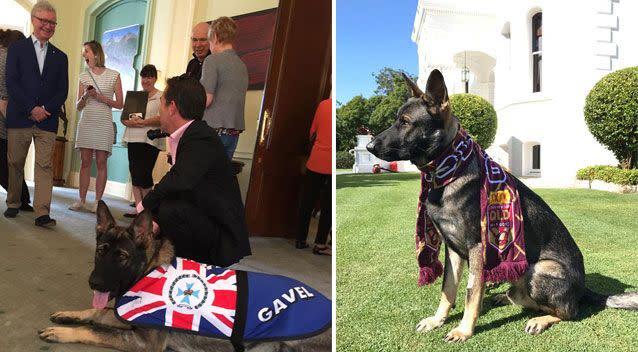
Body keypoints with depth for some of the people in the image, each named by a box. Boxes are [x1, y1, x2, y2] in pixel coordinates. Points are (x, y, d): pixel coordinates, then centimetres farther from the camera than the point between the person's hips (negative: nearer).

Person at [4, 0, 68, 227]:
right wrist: (32, 108, -12)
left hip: (47, 120, 1)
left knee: (44, 166, -5)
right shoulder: (17, 48, 8)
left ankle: (42, 212, -9)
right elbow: (11, 83, -2)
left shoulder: (60, 57, 15)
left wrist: (46, 109, -8)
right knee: (15, 163, 8)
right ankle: (13, 204, 24)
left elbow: (63, 90, 8)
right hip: (19, 117, -1)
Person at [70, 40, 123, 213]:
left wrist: (100, 97, -10)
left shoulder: (114, 75, 3)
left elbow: (120, 104, 1)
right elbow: (78, 106, 11)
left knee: (101, 163, -2)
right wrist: (85, 96, -9)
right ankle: (81, 200, 7)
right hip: (86, 122, 3)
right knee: (85, 162, 2)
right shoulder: (83, 76, 11)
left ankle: (97, 201, 2)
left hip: (104, 123, -3)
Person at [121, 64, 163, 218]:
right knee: (135, 176, 5)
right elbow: (123, 117, 14)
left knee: (143, 175, -9)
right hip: (133, 139, 6)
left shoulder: (161, 97, 2)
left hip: (150, 141, -6)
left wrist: (144, 122, -21)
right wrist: (130, 122, -8)